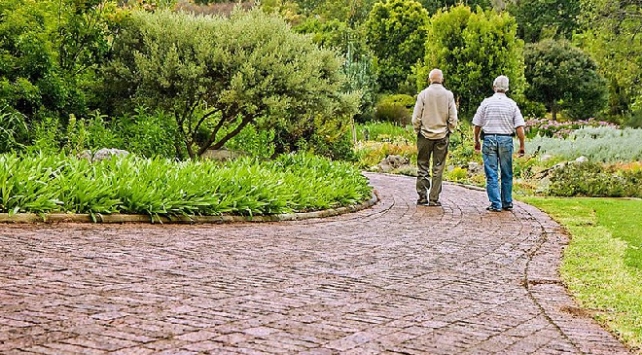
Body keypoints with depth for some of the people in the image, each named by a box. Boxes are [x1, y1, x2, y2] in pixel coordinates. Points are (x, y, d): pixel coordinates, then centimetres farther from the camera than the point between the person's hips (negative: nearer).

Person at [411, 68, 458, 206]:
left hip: (425, 134, -1)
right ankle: (434, 199, 4)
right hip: (442, 137, 1)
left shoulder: (423, 94, -5)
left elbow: (416, 118, -5)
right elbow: (453, 118, -1)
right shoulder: (448, 95, -1)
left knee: (422, 166, 7)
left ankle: (422, 196, 5)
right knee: (438, 168, 4)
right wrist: (448, 131, 13)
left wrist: (418, 131, 9)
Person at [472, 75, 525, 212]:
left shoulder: (486, 102, 1)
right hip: (506, 140, 1)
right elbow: (519, 127, -2)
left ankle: (496, 204, -2)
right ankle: (507, 203, 17)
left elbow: (477, 125, 2)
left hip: (489, 139, -1)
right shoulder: (512, 104, 2)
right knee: (507, 174, 12)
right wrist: (522, 146, 4)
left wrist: (476, 141, 14)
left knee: (491, 174, 1)